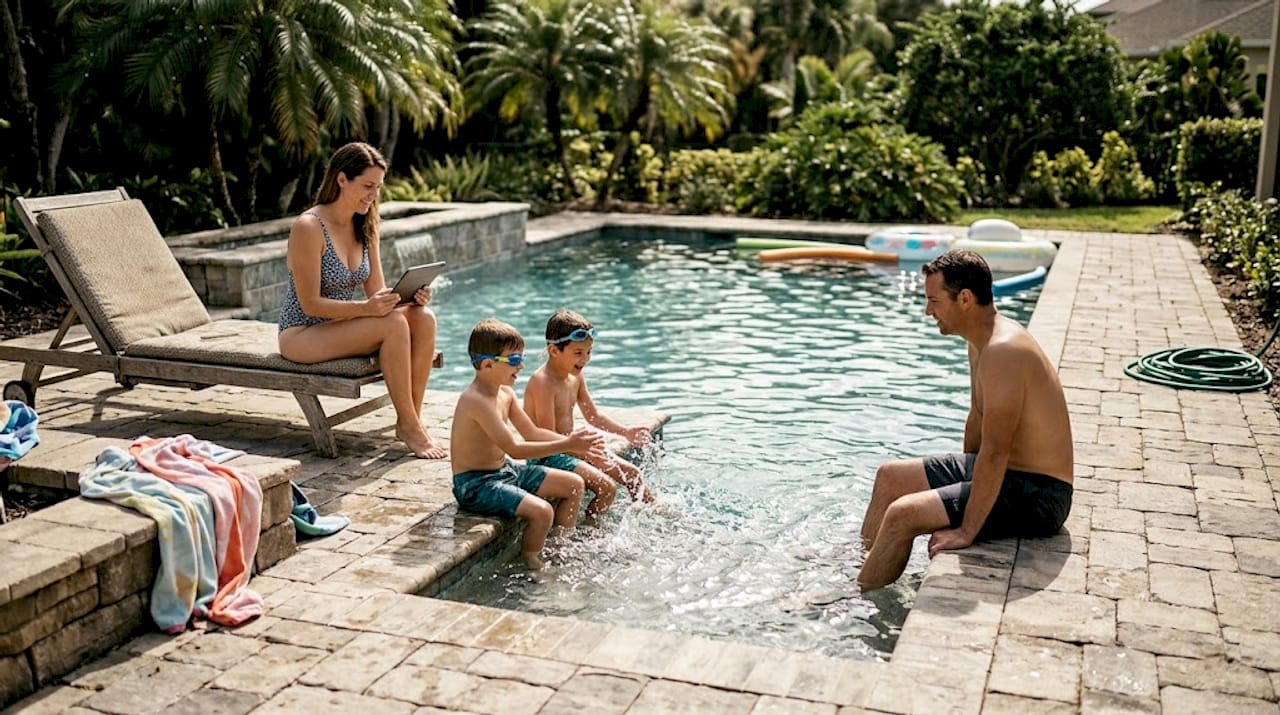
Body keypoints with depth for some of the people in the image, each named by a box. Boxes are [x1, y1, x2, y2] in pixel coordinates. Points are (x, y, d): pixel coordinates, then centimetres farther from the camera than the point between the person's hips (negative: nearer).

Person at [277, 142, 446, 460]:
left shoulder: (365, 227, 5)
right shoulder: (309, 227, -18)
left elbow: (378, 292, 6)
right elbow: (311, 304, -19)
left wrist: (411, 296, -15)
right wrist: (366, 308, -32)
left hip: (341, 325, 7)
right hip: (301, 335, -7)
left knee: (423, 318, -18)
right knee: (393, 324, -29)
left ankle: (411, 420, -14)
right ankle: (409, 427, -19)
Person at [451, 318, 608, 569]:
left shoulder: (505, 393, 4)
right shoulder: (476, 400, -26)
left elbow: (532, 432, 11)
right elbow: (514, 449, -28)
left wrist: (572, 441, -4)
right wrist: (566, 445, -27)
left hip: (504, 471, 10)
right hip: (475, 484, -10)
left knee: (574, 485, 10)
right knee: (542, 511, -30)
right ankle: (530, 567, -6)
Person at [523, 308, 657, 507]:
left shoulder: (576, 377, 6)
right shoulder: (543, 382, -23)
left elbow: (593, 416, 18)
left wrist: (626, 432, 6)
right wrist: (591, 456, -32)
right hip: (546, 456, -9)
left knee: (631, 473, 10)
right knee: (606, 487, -25)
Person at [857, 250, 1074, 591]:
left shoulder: (1002, 351, -27)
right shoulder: (981, 342, 5)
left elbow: (995, 451, -29)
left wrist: (967, 530, -26)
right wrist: (966, 478, 20)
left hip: (1037, 495, -10)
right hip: (1008, 472, 10)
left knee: (902, 515, -19)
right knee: (890, 477, 15)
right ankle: (861, 563, 28)